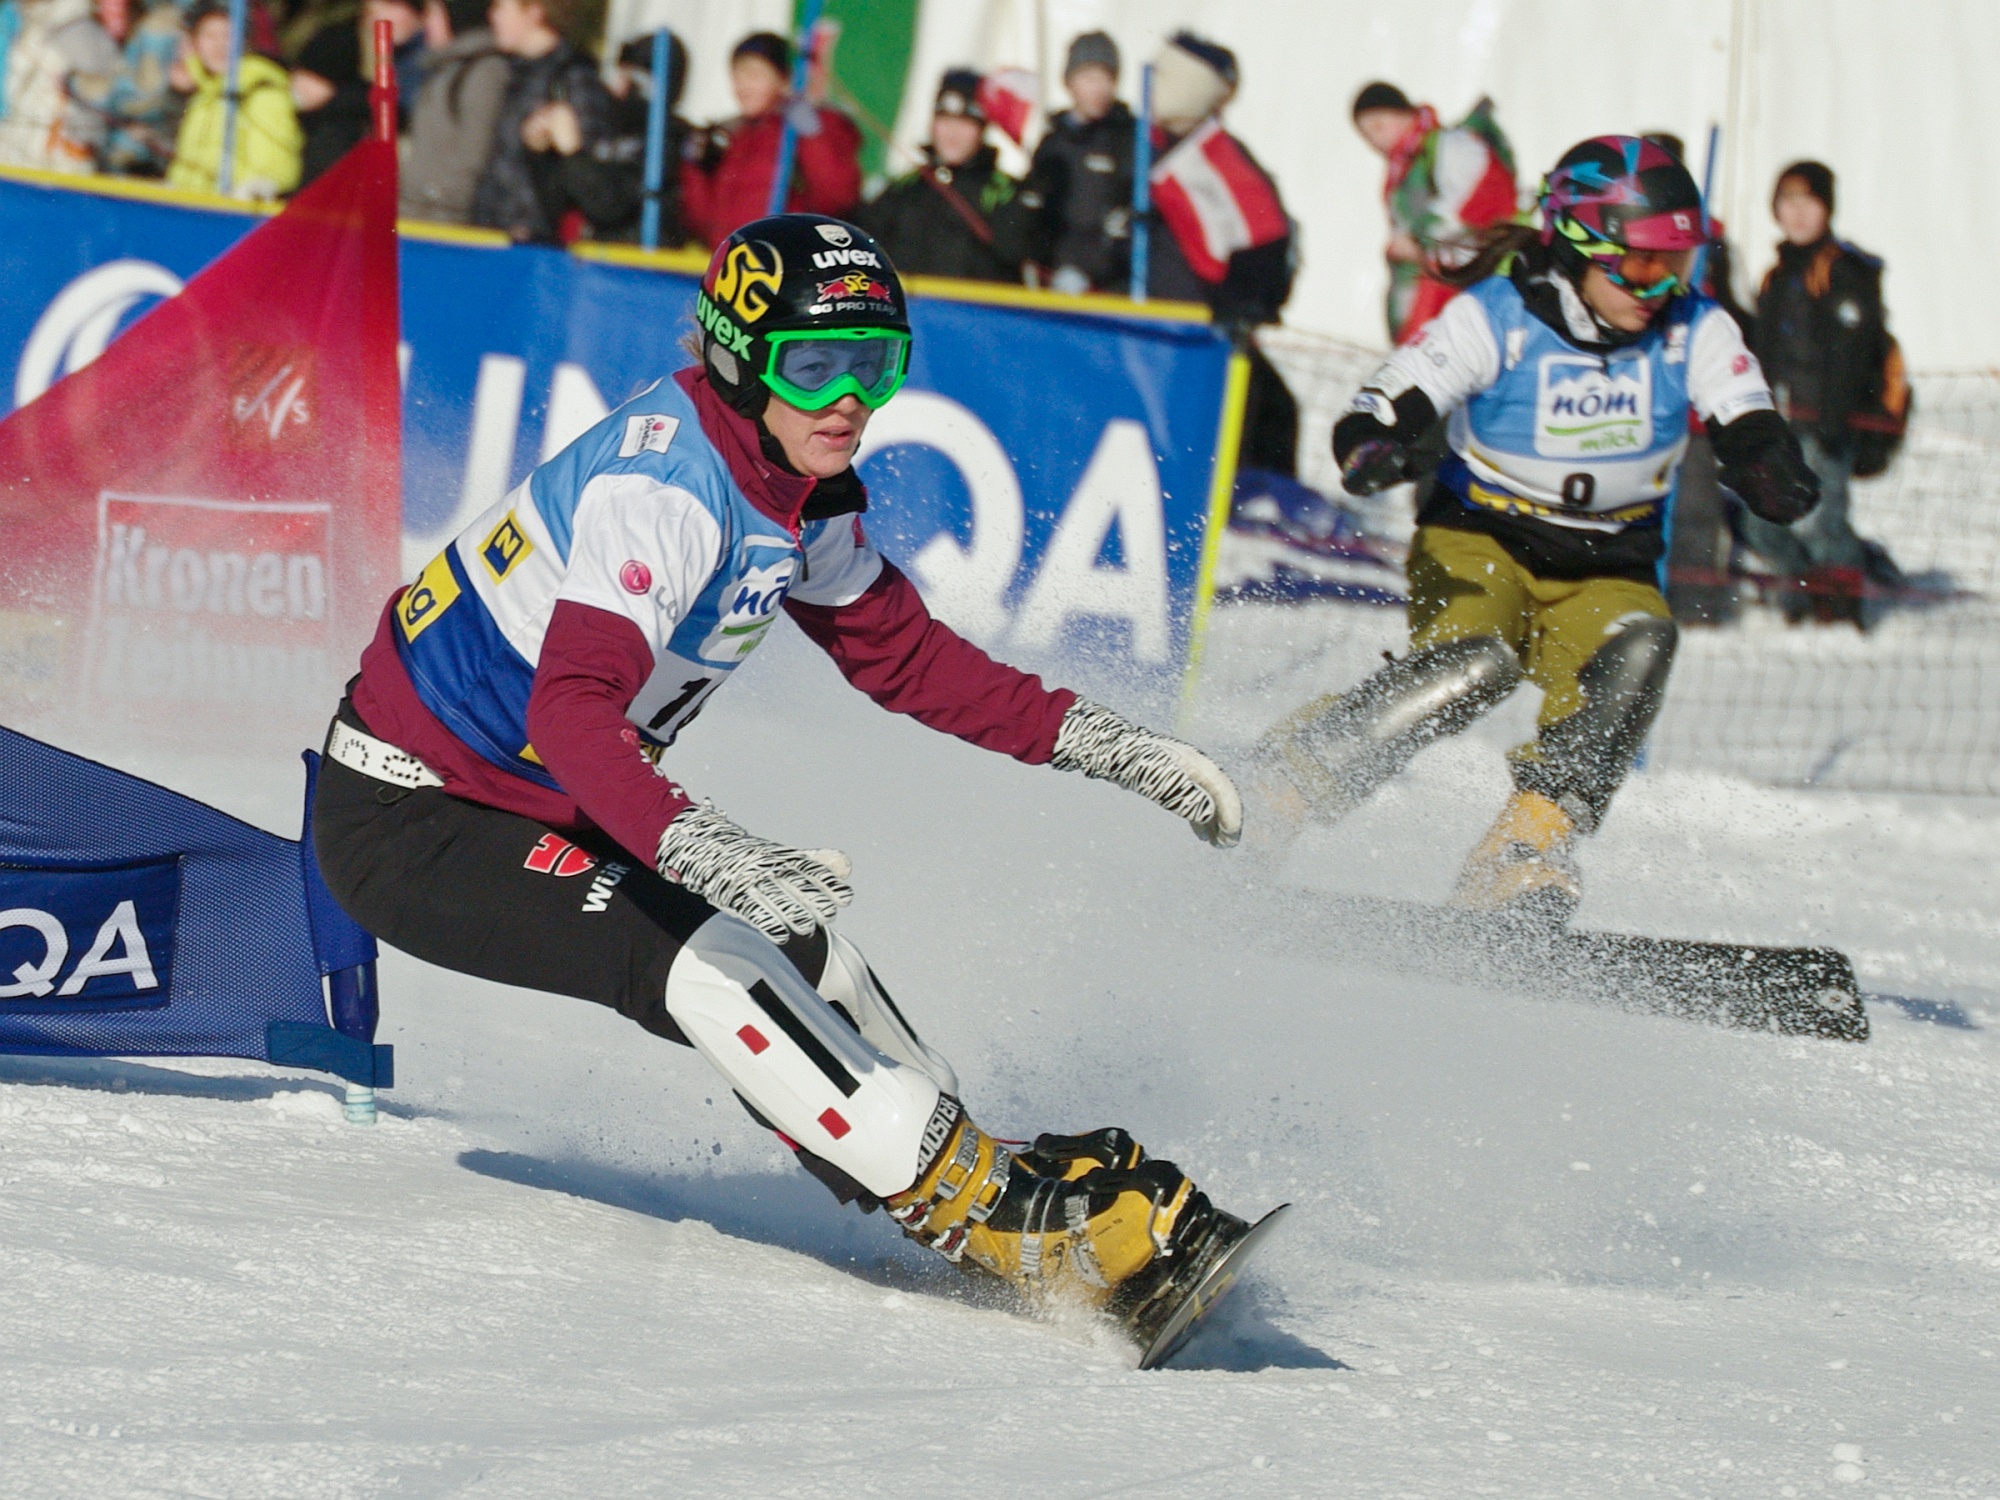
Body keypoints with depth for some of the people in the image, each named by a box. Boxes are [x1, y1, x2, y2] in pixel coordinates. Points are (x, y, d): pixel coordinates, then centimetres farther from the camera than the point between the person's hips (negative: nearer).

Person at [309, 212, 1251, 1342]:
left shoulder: (805, 494, -1)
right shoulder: (660, 486, -29)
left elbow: (903, 654, 12)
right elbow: (574, 710, -42)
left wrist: (1106, 744, 4)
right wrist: (709, 852, -58)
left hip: (552, 809, 9)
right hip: (409, 821, -9)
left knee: (801, 949, 1)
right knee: (698, 960, -22)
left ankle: (977, 1177, 9)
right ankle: (989, 1218, -23)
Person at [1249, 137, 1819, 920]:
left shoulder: (1696, 333, -6)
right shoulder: (1495, 318, -14)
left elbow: (1752, 438, -15)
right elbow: (1383, 409, -21)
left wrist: (1779, 479, -41)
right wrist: (1370, 450, -46)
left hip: (1604, 575, 3)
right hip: (1480, 543, -3)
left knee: (1637, 649, -31)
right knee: (1476, 665, -33)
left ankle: (1526, 854, -34)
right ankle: (1281, 784, -17)